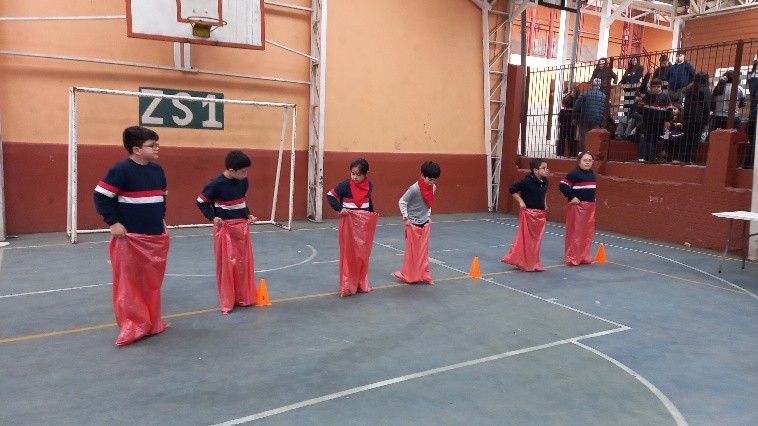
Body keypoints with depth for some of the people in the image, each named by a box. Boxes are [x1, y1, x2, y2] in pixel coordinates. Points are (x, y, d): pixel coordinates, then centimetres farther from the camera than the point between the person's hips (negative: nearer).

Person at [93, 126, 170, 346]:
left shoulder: (157, 170, 8)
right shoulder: (121, 170, -14)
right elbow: (100, 196, -12)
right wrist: (113, 222, -14)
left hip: (155, 237, 7)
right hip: (130, 238, -7)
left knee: (152, 282, 15)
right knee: (129, 283, 1)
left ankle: (152, 323, 29)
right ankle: (131, 327, 13)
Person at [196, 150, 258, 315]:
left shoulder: (243, 181, 0)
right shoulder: (216, 184, -18)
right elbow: (201, 202, -7)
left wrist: (248, 214, 3)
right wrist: (213, 217, -17)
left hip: (241, 226, 6)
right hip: (225, 229, -6)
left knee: (244, 263, 12)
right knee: (226, 264, 2)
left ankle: (244, 298, 26)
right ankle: (227, 302, 15)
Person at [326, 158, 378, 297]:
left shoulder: (369, 185, 1)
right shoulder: (345, 185, -14)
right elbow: (330, 196, -8)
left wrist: (372, 214, 11)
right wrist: (339, 208, -19)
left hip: (364, 224, 5)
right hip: (349, 223, -5)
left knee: (363, 255, 12)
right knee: (349, 255, 0)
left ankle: (361, 284, 25)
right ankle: (347, 287, 9)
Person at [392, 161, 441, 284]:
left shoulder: (433, 187, -2)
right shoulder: (414, 189, -22)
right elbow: (402, 202, -15)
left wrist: (428, 216, 10)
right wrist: (405, 218, -14)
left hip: (425, 223, 6)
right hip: (413, 224, -6)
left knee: (424, 251, 10)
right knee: (412, 250, 5)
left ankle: (424, 275, 19)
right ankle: (408, 276, 20)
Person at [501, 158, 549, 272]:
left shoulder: (544, 181, 3)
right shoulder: (527, 181, -18)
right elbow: (512, 189, -16)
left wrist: (544, 204, 15)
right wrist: (521, 202, -15)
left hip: (540, 214, 7)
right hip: (528, 213, -7)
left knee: (536, 240, 13)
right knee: (526, 239, 1)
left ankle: (533, 264, 24)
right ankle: (525, 263, 12)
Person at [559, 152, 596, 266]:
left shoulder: (592, 174, 13)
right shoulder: (575, 173, -12)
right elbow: (562, 186, -17)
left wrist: (593, 198, 15)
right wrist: (572, 197, -17)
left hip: (590, 206, 8)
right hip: (577, 206, -8)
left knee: (588, 233, 12)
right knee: (575, 232, -3)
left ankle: (584, 257, 22)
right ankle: (572, 258, 5)